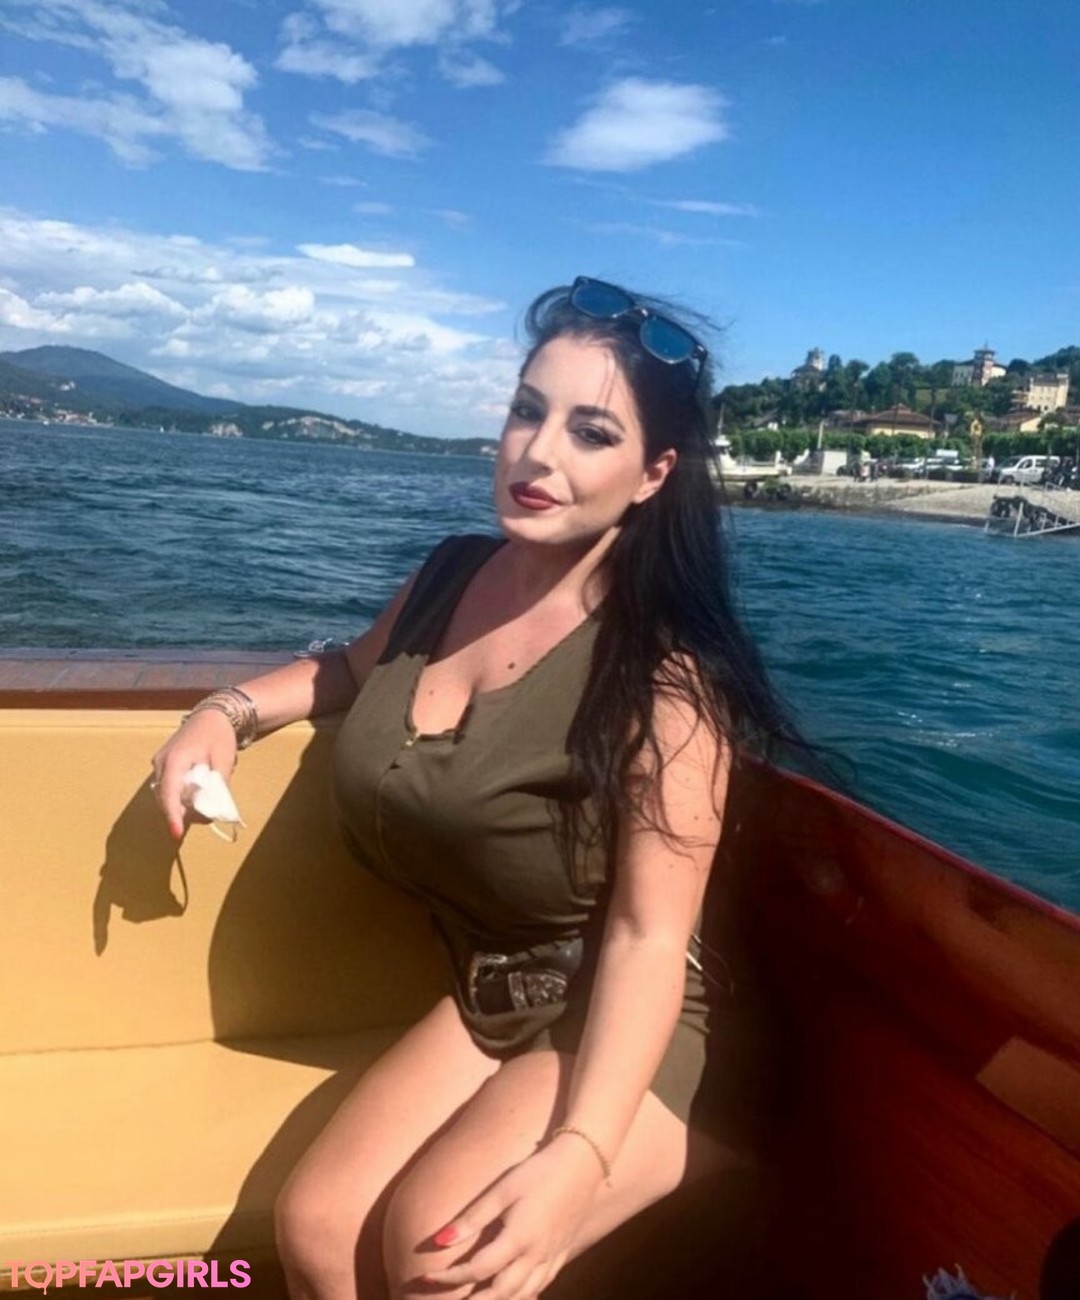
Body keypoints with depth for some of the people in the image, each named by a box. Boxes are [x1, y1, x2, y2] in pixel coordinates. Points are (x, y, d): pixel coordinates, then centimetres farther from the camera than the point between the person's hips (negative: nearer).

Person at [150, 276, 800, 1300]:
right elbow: (358, 668, 21)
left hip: (646, 1027, -5)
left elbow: (648, 936, -23)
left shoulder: (663, 669, -20)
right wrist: (229, 709, 3)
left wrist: (580, 1154, -35)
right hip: (491, 1001, 6)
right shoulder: (450, 579, -1)